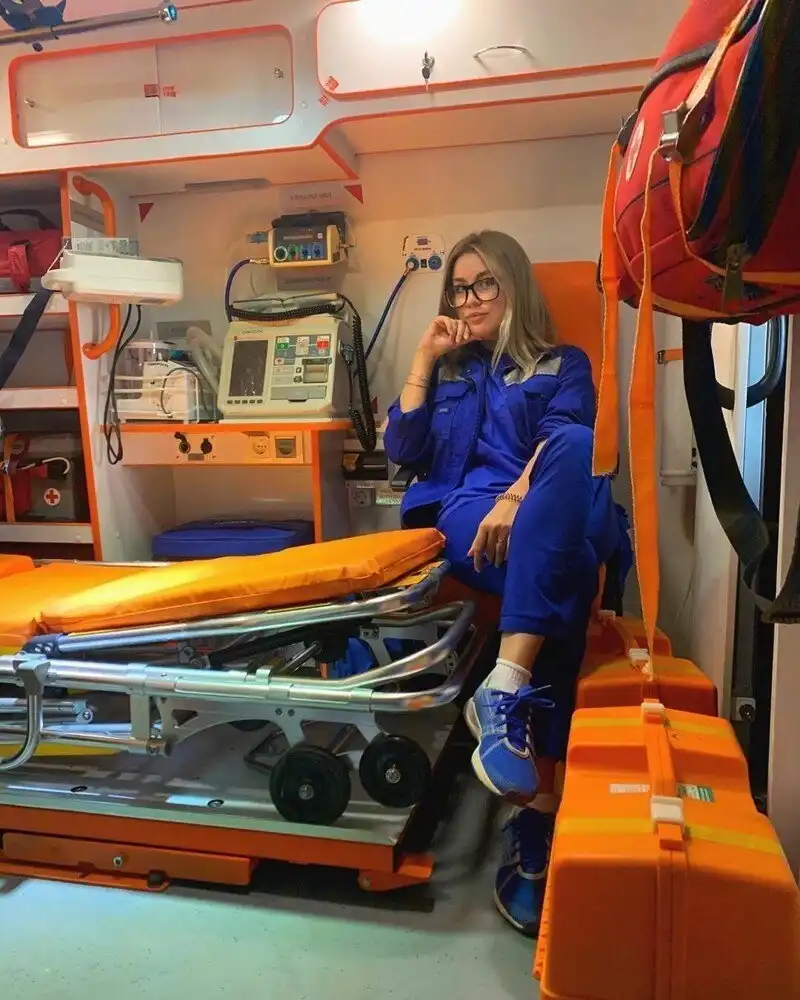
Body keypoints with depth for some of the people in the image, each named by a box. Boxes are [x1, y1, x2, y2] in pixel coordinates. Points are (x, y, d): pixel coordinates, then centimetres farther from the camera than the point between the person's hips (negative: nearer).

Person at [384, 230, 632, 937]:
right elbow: (404, 452, 15)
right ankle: (538, 819, -38)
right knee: (568, 571, -35)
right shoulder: (449, 372, 30)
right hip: (467, 520, 0)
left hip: (554, 523, 0)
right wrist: (425, 360, 15)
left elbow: (568, 444, -1)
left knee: (574, 450, -38)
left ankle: (504, 689, -43)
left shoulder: (563, 365, 21)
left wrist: (518, 498, -20)